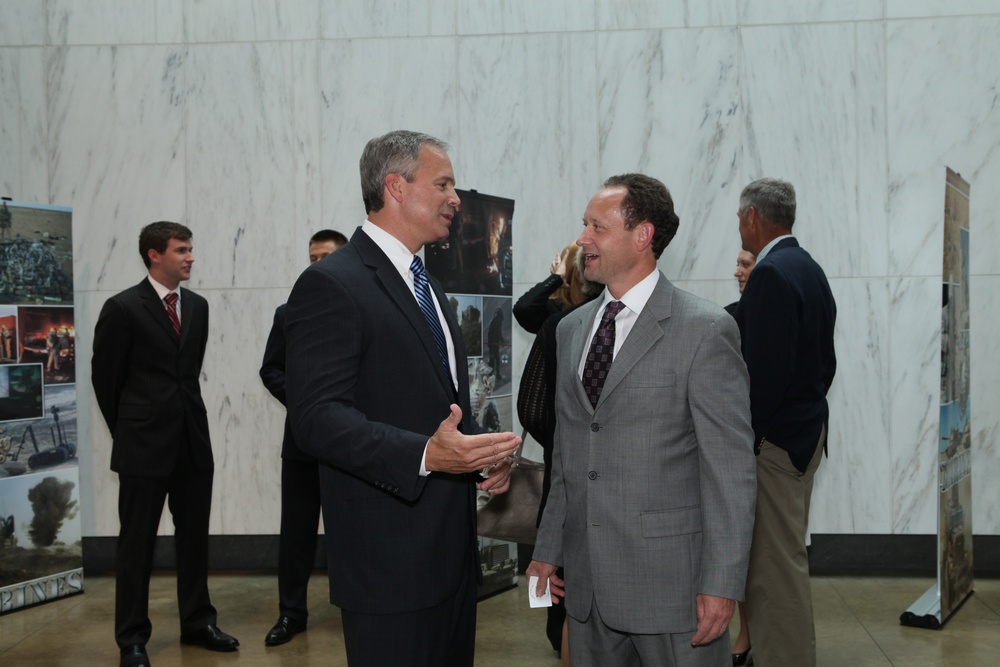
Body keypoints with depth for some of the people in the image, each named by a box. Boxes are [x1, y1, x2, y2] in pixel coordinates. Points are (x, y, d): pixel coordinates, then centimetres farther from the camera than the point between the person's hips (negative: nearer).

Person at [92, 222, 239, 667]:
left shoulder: (197, 306, 8)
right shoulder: (123, 308, -8)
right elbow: (105, 378, -1)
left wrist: (184, 414, 14)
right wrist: (127, 431, 6)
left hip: (193, 440, 5)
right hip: (144, 445, -5)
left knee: (194, 536, 12)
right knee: (137, 542, 4)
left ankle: (197, 621, 25)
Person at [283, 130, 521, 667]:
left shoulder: (425, 286, 19)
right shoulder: (330, 285, -12)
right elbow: (318, 417, -20)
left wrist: (484, 458, 6)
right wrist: (426, 456, -31)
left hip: (452, 552, 9)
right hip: (389, 558, -9)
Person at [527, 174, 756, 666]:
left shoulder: (705, 329, -9)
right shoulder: (571, 329, 12)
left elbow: (731, 465, -11)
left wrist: (722, 584, -15)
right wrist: (548, 547, 15)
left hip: (671, 580, -6)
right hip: (587, 581, 6)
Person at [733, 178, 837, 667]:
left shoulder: (771, 275, -18)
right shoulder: (809, 269, 13)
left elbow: (765, 371, -24)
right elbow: (824, 360, 16)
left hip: (776, 439, -10)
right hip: (806, 428, 11)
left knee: (775, 563, -4)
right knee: (787, 557, 19)